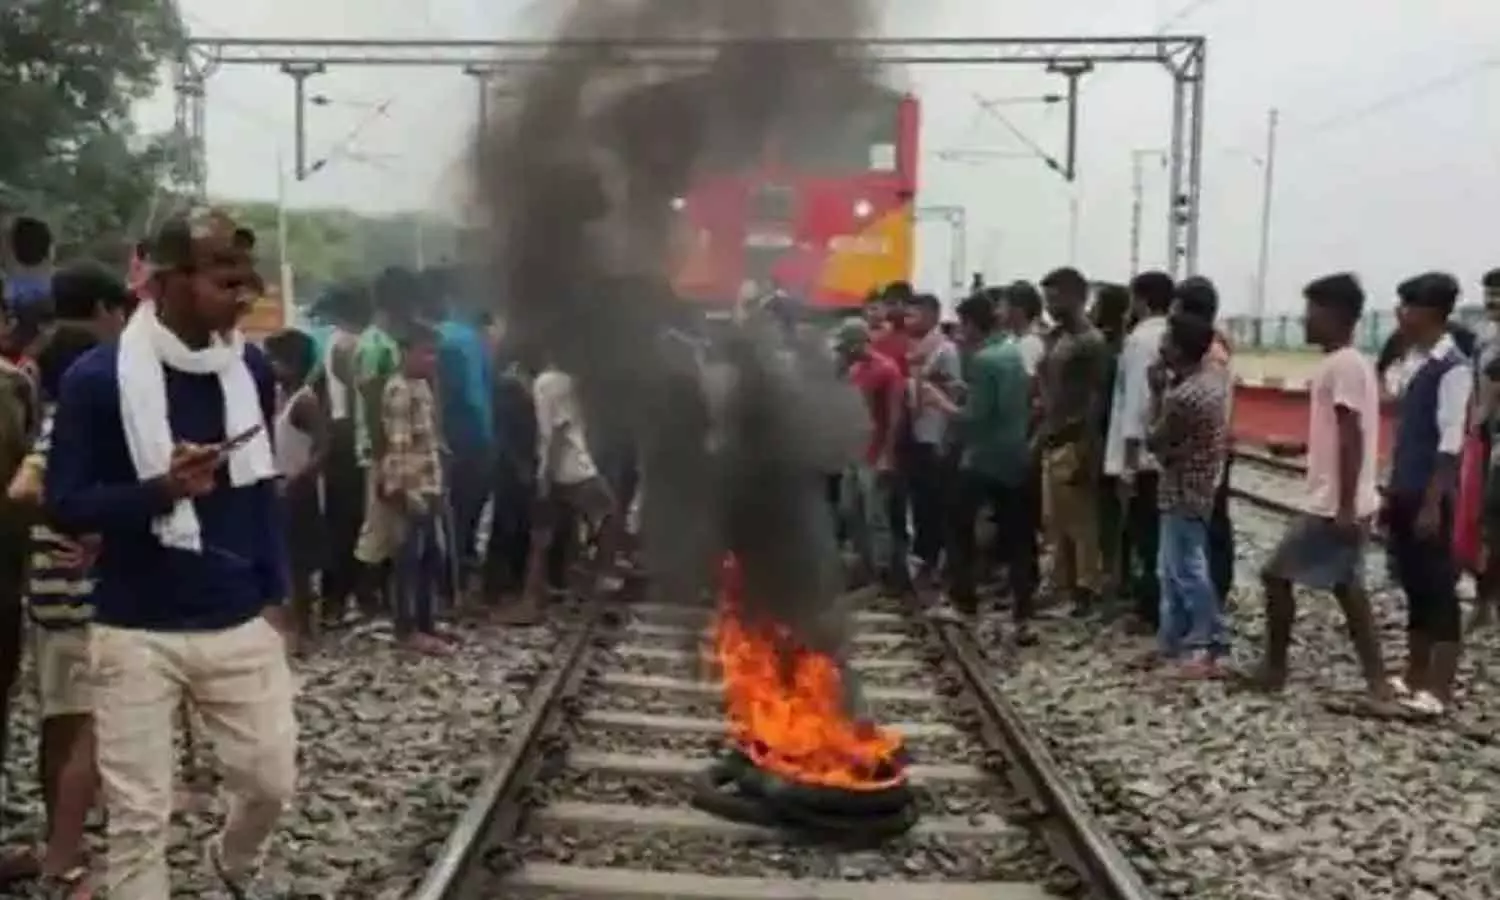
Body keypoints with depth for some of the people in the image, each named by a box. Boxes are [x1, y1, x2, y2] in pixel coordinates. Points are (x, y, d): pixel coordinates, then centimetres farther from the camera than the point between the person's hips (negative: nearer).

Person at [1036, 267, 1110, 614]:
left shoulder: (1091, 342, -11)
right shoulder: (1056, 338, 14)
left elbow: (1097, 398, -14)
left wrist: (1085, 450, -18)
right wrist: (1039, 435, 12)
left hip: (1074, 443, -8)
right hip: (1051, 442, 8)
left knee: (1080, 520, -2)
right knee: (1055, 520, 13)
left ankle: (1087, 589, 6)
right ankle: (1062, 582, 22)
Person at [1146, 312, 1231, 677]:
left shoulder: (1183, 396, -26)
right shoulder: (1213, 377, 3)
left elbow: (1153, 441, -14)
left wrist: (1158, 393, -9)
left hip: (1183, 490, -10)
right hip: (1200, 484, 10)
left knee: (1187, 570, 0)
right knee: (1172, 569, 17)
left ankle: (1208, 647, 8)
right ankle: (1173, 639, 26)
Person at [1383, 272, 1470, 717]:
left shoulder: (1453, 367, -14)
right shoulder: (1414, 361, 11)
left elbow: (1450, 442, -17)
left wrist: (1432, 503, -19)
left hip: (1431, 496, -8)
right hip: (1405, 493, 8)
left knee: (1438, 589, -1)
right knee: (1413, 586, 14)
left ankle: (1439, 689, 6)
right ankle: (1415, 676, 24)